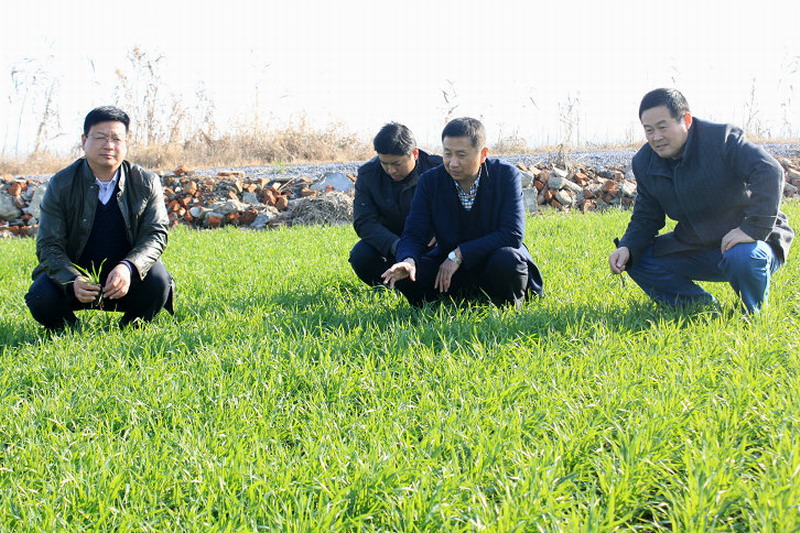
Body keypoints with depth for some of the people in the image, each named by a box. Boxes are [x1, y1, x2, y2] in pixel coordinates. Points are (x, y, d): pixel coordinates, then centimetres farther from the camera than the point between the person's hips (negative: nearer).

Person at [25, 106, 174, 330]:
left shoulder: (146, 183, -5)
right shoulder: (61, 184, -8)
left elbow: (156, 234, -10)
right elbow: (49, 245, -11)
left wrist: (128, 267, -33)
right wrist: (72, 280, -33)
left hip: (125, 278, 0)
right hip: (73, 272, 0)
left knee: (157, 280, -30)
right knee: (41, 299, -28)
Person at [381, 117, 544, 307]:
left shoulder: (506, 175, -14)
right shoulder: (430, 181, -6)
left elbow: (513, 234, -22)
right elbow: (413, 235, -8)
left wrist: (459, 255, -27)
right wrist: (409, 260, -34)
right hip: (447, 264, 3)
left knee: (506, 259, -36)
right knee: (405, 276, -24)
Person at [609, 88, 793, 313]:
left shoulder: (722, 138, -18)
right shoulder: (644, 162, 1)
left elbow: (770, 172, -31)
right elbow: (645, 218, 6)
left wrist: (753, 229, -37)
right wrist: (627, 248, -15)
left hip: (748, 240, -6)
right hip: (695, 248, 6)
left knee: (743, 258, -39)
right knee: (636, 259, -7)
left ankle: (752, 317, -6)